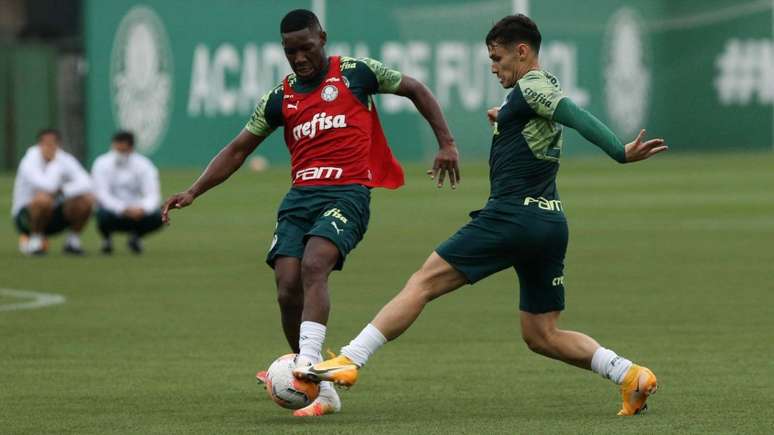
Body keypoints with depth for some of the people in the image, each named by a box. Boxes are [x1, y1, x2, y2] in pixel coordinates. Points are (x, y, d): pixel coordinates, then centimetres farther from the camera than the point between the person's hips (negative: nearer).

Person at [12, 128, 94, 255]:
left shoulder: (65, 159, -4)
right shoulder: (30, 161, -20)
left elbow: (85, 183, -17)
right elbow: (48, 186, -36)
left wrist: (63, 190, -30)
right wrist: (55, 163, -22)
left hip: (55, 215, 5)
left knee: (86, 200, -18)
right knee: (43, 198, -38)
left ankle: (72, 241, 0)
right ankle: (34, 240, -15)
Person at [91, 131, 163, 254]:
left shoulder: (143, 165, -7)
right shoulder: (102, 164, -10)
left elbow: (152, 195, -14)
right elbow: (102, 195, -19)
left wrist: (142, 208, -37)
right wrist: (124, 209, -36)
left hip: (136, 211, 2)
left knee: (158, 217, -27)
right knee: (104, 215, -37)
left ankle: (135, 236, 9)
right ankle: (106, 238, 3)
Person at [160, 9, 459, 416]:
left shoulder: (354, 73, 5)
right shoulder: (280, 98, 15)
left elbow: (416, 90, 13)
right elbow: (237, 150, 20)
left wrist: (446, 143, 7)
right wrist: (193, 192, 10)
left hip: (347, 194, -5)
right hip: (300, 197, 5)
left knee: (313, 266, -29)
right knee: (288, 290, -10)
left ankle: (307, 365, -38)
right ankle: (321, 391, 1)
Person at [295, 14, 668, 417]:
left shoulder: (530, 86, -7)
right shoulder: (545, 89, 21)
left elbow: (577, 116, -22)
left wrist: (620, 152, -35)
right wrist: (505, 122, 23)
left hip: (511, 214, -9)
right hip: (551, 221, 9)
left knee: (423, 283, -6)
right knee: (541, 335, 12)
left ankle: (348, 361, -9)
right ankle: (629, 374, -2)